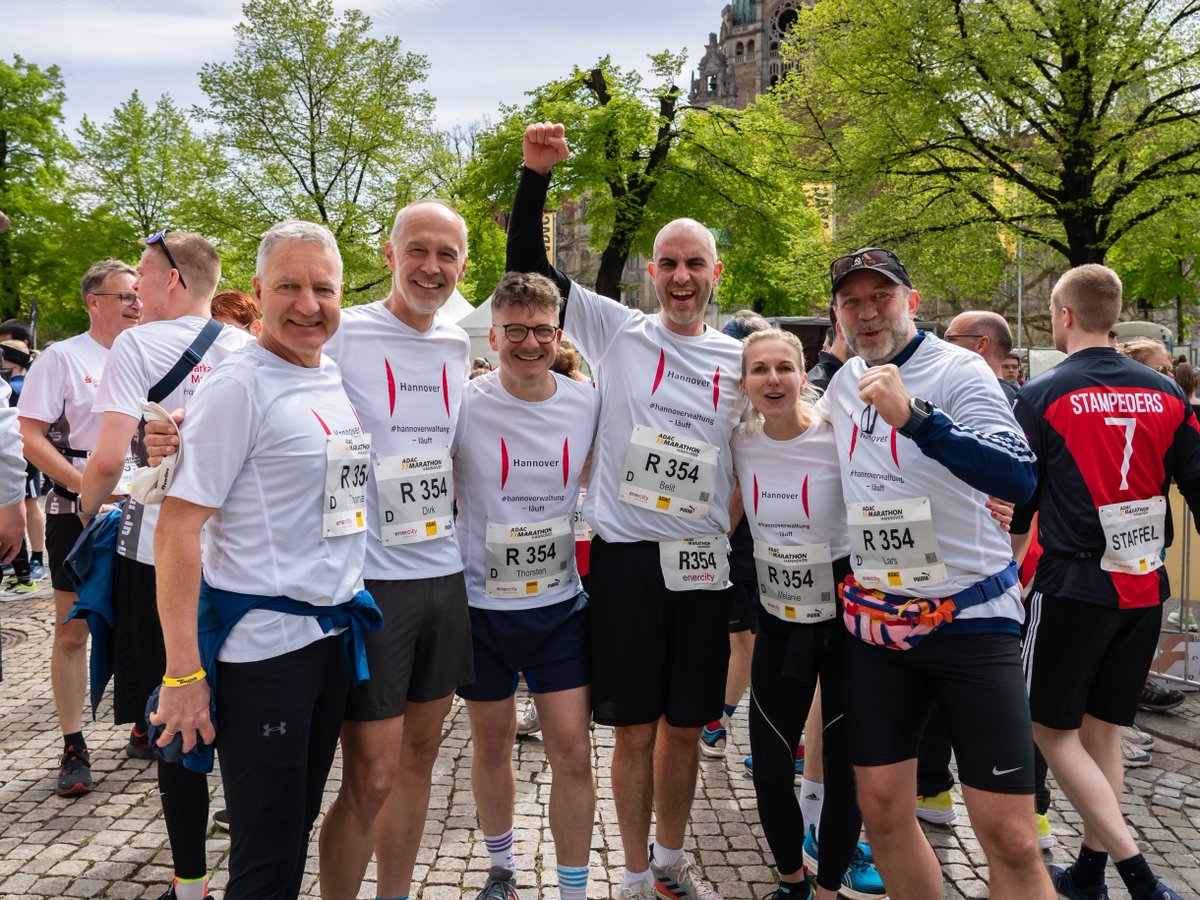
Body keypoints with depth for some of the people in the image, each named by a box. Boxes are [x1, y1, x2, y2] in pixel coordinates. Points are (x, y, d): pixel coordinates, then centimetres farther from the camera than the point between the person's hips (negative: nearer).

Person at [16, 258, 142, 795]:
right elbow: (32, 439, -9)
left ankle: (143, 728, 25)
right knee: (73, 629, 2)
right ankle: (74, 748, 11)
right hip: (78, 512, -4)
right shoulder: (62, 359, -4)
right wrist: (90, 488, -17)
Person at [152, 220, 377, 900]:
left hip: (337, 633, 7)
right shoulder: (241, 384, -13)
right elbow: (178, 528, -17)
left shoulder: (340, 379, 8)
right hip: (262, 647, -7)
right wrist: (183, 672, -19)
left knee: (298, 823, 19)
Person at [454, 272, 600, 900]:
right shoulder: (464, 404, -11)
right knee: (491, 747, 13)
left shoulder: (588, 404, -3)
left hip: (562, 604, 1)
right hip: (482, 605, -1)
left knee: (572, 751, 0)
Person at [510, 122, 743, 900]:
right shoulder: (615, 330, -1)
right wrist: (537, 175, -15)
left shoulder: (742, 358, 7)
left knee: (686, 726, 14)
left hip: (704, 564, 3)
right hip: (626, 558, -3)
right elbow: (528, 267, -5)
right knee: (635, 730, 7)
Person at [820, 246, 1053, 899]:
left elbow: (1020, 479, -28)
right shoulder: (845, 380, 8)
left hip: (969, 618, -5)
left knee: (1009, 834, -6)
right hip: (873, 620, 5)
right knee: (882, 809, 10)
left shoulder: (958, 371, -11)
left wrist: (914, 415, -37)